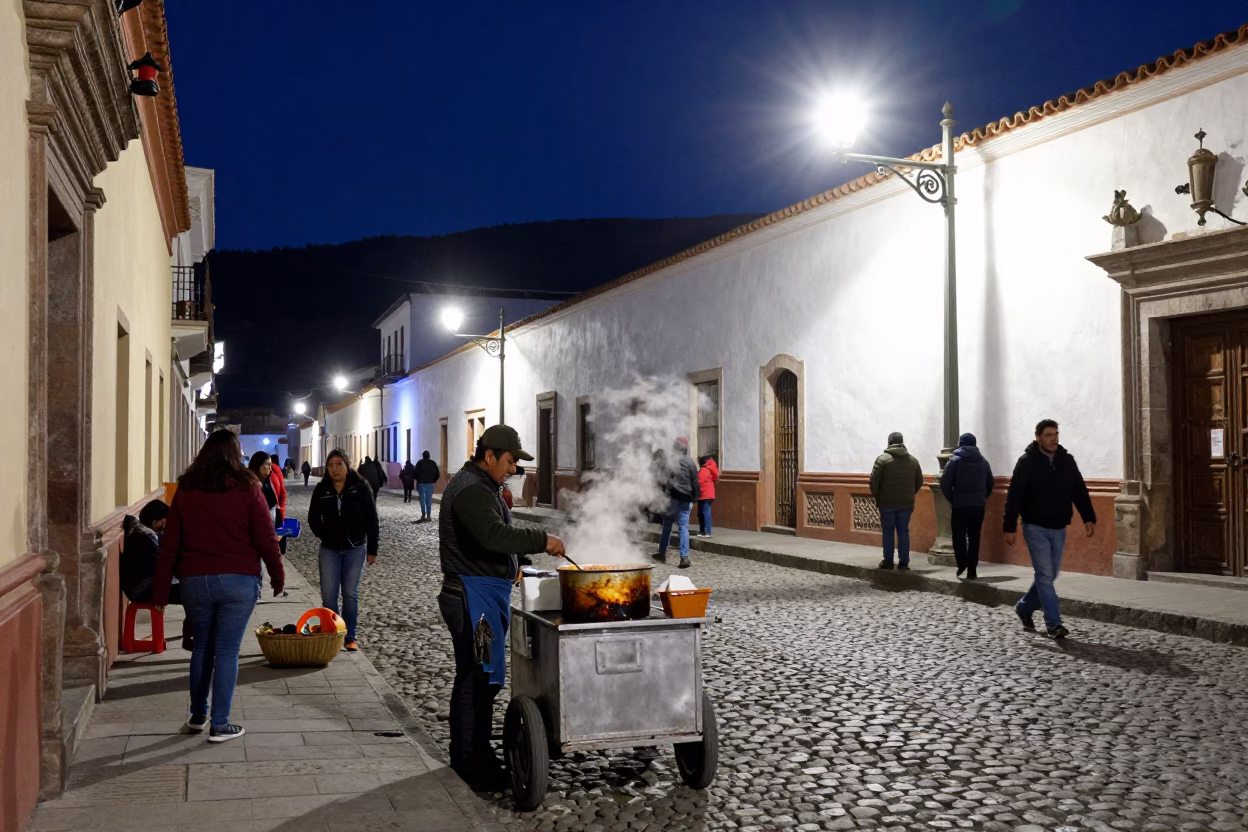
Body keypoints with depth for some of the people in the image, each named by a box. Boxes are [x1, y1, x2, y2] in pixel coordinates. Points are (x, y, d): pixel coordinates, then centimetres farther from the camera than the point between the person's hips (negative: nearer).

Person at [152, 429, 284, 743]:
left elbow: (169, 543, 5)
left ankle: (197, 716, 28)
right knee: (227, 651, 2)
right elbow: (265, 538, -5)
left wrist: (161, 590, 10)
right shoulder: (246, 488, -5)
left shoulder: (185, 489, 5)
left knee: (202, 647, 19)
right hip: (238, 580, -3)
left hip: (194, 581, 3)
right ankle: (219, 724, 5)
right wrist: (277, 576, 7)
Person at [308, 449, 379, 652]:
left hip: (355, 548, -2)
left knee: (350, 594, 3)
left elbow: (371, 519, -4)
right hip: (329, 550, 2)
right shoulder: (321, 490, 0)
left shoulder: (361, 488, -6)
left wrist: (372, 549, -5)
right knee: (328, 594, -1)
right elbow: (313, 518, 13)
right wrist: (325, 536, 1)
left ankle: (350, 637, 11)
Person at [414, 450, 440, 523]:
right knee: (429, 500, 6)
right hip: (430, 484, 2)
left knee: (422, 499, 1)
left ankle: (423, 515, -12)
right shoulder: (433, 463, 5)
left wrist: (418, 480, 9)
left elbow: (416, 473, -8)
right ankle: (428, 516, 4)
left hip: (421, 483, -2)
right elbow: (438, 474, 4)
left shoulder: (420, 463, -4)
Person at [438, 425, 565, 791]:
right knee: (479, 679, -7)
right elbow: (494, 535, -30)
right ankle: (475, 764, 0)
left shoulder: (479, 486, 18)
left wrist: (511, 566, 17)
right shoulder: (470, 489, -17)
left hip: (485, 593, 11)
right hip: (474, 595, -11)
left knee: (472, 677, 18)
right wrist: (542, 539, -24)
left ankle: (465, 754, 30)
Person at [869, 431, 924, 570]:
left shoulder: (882, 459, -6)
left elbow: (874, 480, -10)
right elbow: (919, 482, 12)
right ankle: (904, 562, 7)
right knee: (903, 531, 8)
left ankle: (888, 561, 7)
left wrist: (876, 496, 4)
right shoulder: (913, 460, 8)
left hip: (887, 502, -3)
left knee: (888, 531, 5)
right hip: (906, 503, 3)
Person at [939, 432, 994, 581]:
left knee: (959, 536, 7)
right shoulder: (983, 461, 9)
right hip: (979, 506, 3)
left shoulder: (955, 461, -4)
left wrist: (952, 500, 2)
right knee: (974, 538, 7)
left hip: (960, 506, -3)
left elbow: (945, 484, -10)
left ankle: (962, 563, -10)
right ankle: (972, 571, 5)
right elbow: (990, 484, 14)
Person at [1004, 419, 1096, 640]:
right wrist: (1010, 527, -13)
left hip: (1059, 529, 5)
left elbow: (1079, 491, 7)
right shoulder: (1026, 462, -9)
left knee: (1049, 575, 12)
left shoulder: (1067, 461, 4)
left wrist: (1089, 518, -5)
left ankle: (1024, 607, 32)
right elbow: (1014, 497, -10)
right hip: (1035, 528, -5)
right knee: (1045, 575, -7)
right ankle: (1054, 623, -2)